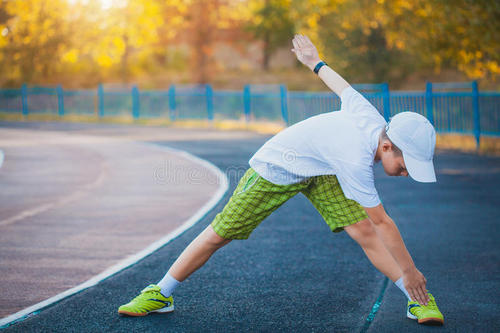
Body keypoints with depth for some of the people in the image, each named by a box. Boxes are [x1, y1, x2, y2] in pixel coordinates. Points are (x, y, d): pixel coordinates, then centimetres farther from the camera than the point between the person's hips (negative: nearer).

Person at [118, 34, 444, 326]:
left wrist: (315, 62, 19)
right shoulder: (355, 161, -40)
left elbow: (345, 88, 1)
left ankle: (417, 300, -2)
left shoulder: (375, 120, -18)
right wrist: (409, 272, -24)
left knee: (362, 232, -10)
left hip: (320, 173, 7)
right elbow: (382, 222, -32)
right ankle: (161, 294, 14)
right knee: (219, 234, -2)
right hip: (274, 170, -6)